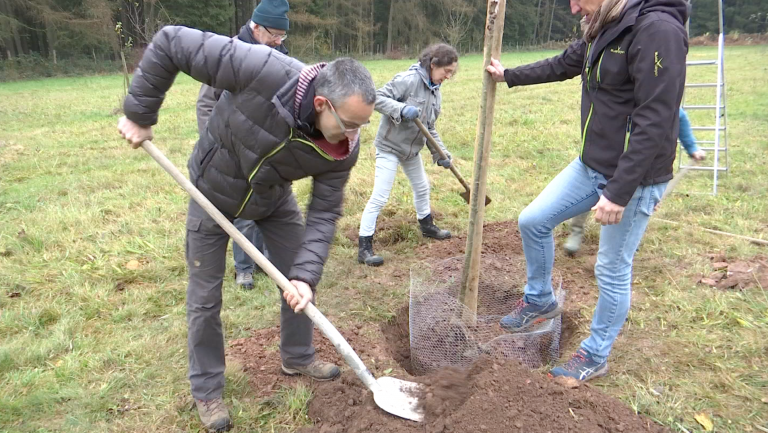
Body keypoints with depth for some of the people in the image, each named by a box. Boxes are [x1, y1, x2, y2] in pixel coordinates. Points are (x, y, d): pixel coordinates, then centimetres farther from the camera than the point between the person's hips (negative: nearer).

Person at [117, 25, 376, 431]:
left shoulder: (343, 148, -25)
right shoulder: (263, 71, -40)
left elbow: (324, 213, -18)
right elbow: (170, 42, -31)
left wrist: (306, 275, -29)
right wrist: (139, 114, -25)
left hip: (274, 198, 4)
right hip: (213, 192, -3)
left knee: (300, 279, 8)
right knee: (205, 297, 5)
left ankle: (297, 356, 35)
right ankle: (207, 390, 26)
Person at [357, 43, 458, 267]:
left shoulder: (435, 91, 4)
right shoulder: (408, 80, -21)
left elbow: (430, 127, 8)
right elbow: (378, 98, -25)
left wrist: (440, 153, -1)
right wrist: (402, 109, -38)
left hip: (412, 149, 9)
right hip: (389, 147, -9)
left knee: (422, 188, 25)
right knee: (379, 197, -11)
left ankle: (427, 225, 49)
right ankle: (364, 247, -4)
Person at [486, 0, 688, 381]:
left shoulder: (658, 31, -21)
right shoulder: (602, 31, 7)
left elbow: (655, 123, -25)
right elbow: (562, 65, 25)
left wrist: (619, 192, -25)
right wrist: (508, 76, 35)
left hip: (634, 177, -9)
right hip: (591, 165, 9)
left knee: (612, 271, 5)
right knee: (532, 221, 11)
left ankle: (595, 357, 25)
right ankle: (540, 301, 33)